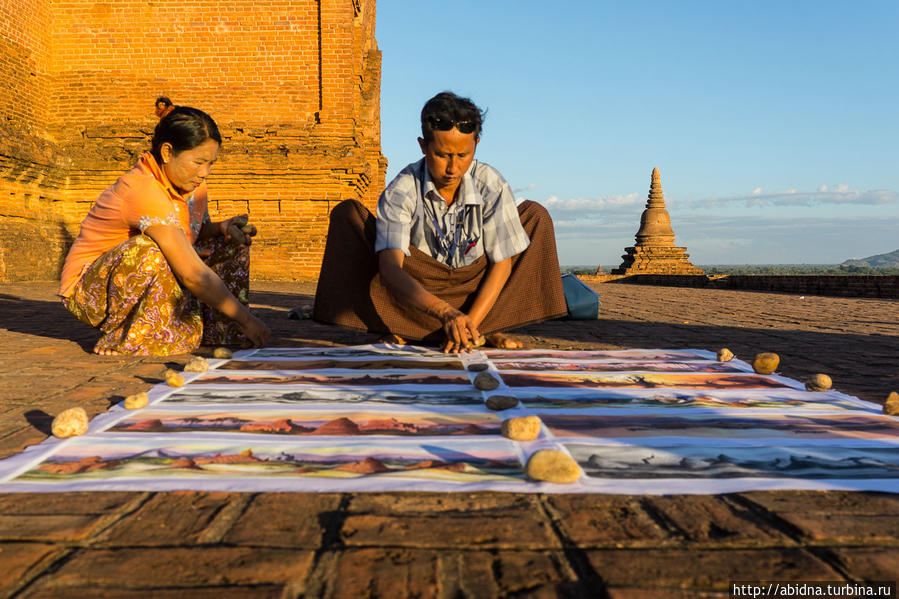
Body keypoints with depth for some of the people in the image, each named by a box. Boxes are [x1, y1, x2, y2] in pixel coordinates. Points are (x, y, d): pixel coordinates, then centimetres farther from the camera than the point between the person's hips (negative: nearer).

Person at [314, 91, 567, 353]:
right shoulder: (401, 192, -23)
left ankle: (483, 327, -13)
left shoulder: (492, 186, -17)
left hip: (473, 289, 2)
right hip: (415, 289, -2)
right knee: (346, 213, -20)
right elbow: (389, 269, -35)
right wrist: (445, 313, -51)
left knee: (535, 215, -12)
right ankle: (397, 327, -15)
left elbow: (502, 263, -13)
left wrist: (470, 322, -24)